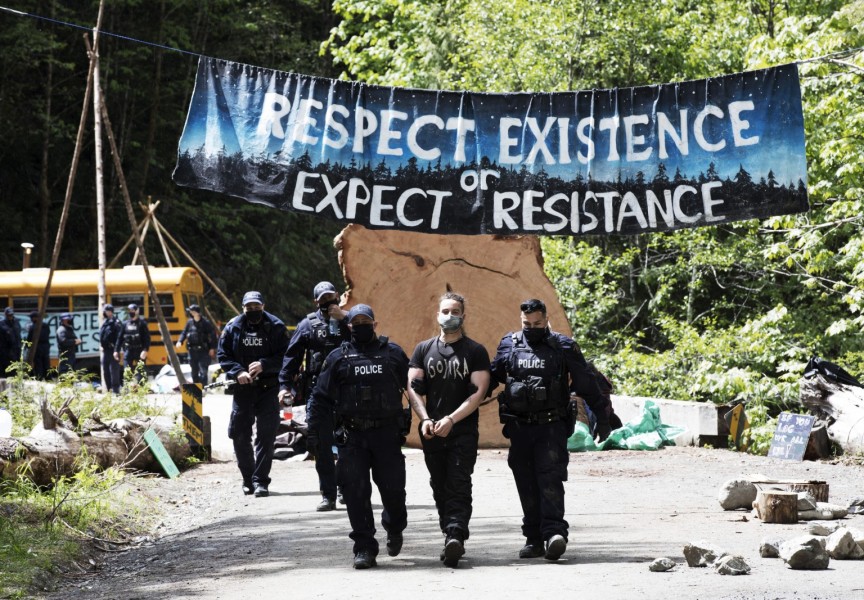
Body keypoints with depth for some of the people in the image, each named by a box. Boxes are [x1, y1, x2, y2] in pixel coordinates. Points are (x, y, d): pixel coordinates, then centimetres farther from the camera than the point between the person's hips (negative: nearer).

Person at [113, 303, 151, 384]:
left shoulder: (142, 323, -1)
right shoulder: (125, 324, 11)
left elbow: (147, 338, -7)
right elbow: (120, 338, 13)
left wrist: (145, 350, -19)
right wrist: (116, 350, 7)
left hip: (139, 352, -3)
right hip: (128, 351, 3)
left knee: (139, 374, -3)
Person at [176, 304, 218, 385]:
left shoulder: (205, 323, -8)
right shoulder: (189, 322, 6)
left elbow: (213, 335, -6)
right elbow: (184, 333, 12)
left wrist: (212, 348, -10)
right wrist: (180, 341, -7)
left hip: (203, 351, -5)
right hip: (192, 351, 5)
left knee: (203, 371, -11)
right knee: (194, 371, 11)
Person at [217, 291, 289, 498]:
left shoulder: (275, 327, -1)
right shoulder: (233, 327, 5)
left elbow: (285, 356, -4)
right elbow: (222, 354, 6)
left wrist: (264, 365, -19)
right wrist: (237, 371, -10)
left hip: (268, 389, -2)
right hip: (242, 388, 2)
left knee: (266, 435, -5)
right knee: (239, 434, 5)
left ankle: (261, 481, -1)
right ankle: (248, 478, 22)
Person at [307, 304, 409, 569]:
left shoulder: (393, 353, 11)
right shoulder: (337, 358, 10)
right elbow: (320, 398, 9)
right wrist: (313, 432, 1)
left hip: (387, 434, 0)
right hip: (352, 436, 0)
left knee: (393, 488, 2)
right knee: (356, 492, -6)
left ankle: (394, 528, 33)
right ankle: (364, 547, 0)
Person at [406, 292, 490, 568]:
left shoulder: (475, 352, 2)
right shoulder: (423, 349, 12)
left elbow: (478, 392, -6)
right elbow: (413, 387, 5)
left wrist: (451, 419, -16)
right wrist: (425, 419, -11)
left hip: (463, 431, -4)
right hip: (431, 432, 4)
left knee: (458, 485, -13)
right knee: (440, 488, 7)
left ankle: (454, 536, -24)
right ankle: (453, 539, 15)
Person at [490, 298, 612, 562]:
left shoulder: (563, 347, 2)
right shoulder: (508, 345, 8)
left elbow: (586, 385, 6)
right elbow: (491, 378, 20)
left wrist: (602, 417, 7)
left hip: (552, 427, -3)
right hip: (520, 428, 3)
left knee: (550, 479, -17)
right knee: (527, 486, 5)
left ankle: (554, 533, -25)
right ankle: (534, 539, 11)